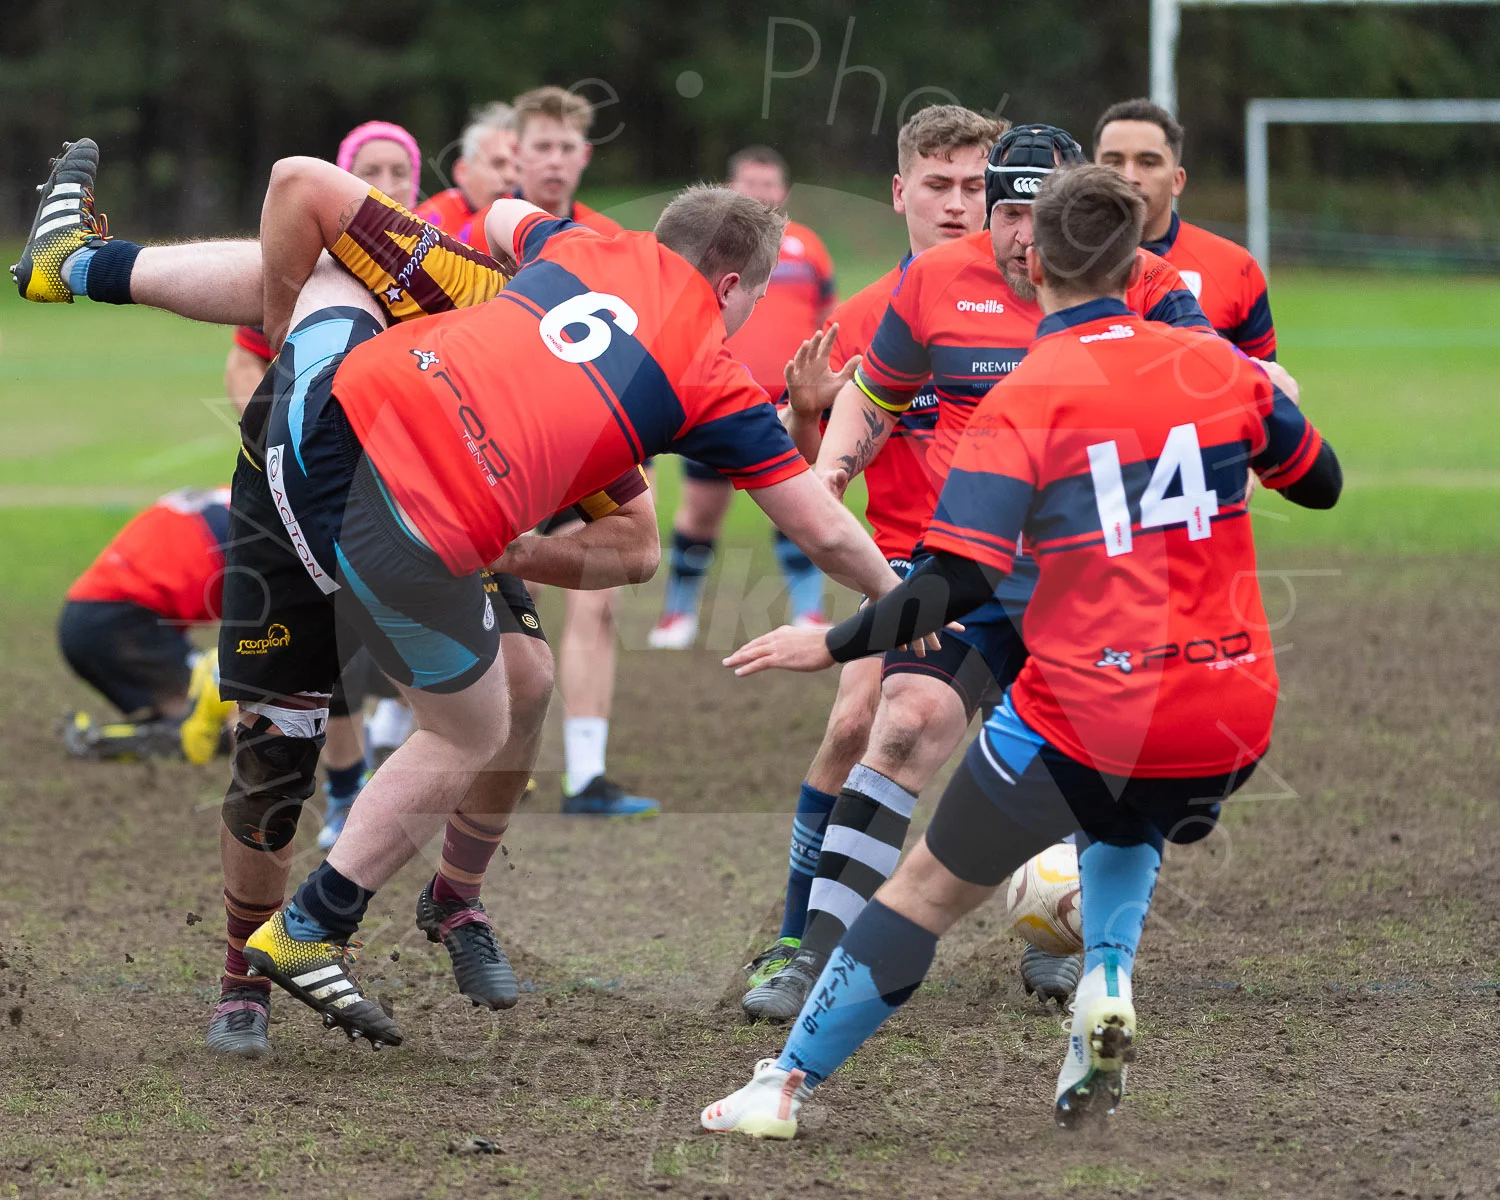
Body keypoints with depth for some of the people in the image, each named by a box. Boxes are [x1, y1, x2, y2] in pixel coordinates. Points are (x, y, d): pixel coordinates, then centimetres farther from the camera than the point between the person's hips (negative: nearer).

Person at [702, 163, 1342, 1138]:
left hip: (1086, 716, -4)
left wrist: (831, 646, -5)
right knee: (1127, 829, 36)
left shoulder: (1020, 405, -10)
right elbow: (1322, 484, 17)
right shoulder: (1219, 369, 1)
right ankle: (1107, 985, 9)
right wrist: (1274, 404, 34)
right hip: (1230, 715, 4)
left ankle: (786, 1086, 18)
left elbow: (957, 584, -16)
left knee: (931, 888, 13)